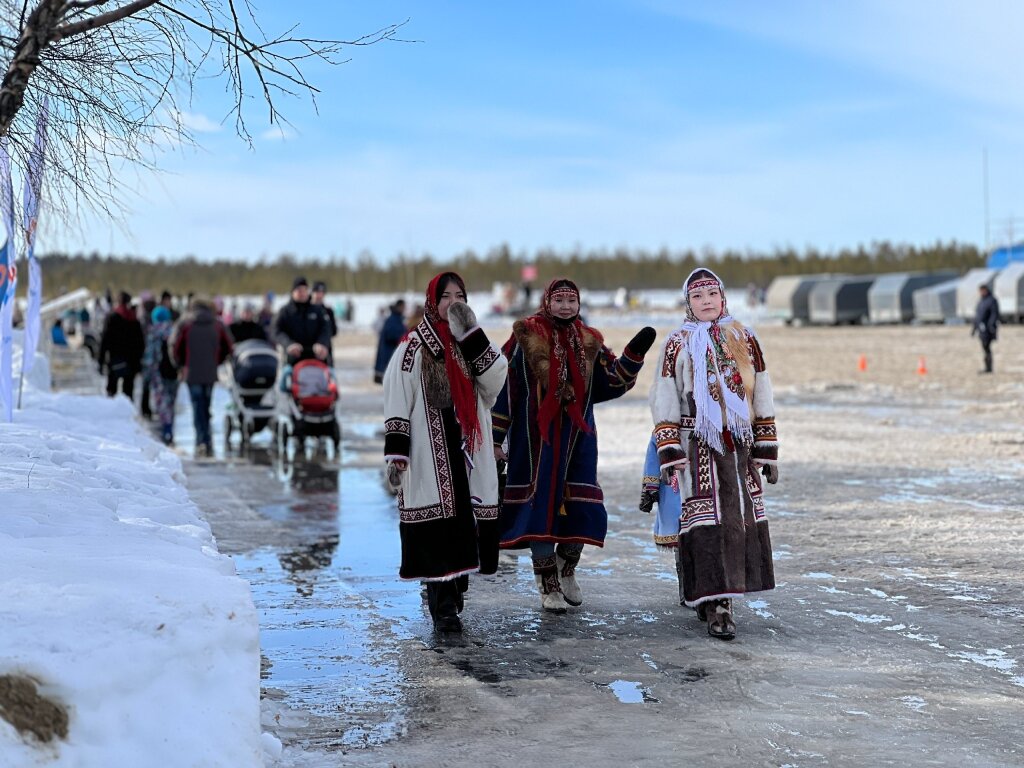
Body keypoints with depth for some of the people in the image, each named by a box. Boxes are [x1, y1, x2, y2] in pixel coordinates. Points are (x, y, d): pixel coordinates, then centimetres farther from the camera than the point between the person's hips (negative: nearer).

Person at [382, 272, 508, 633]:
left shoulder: (472, 343, 14)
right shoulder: (413, 347, 0)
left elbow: (495, 380, -4)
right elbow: (397, 403, -4)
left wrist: (471, 334, -10)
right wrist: (396, 454, -11)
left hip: (468, 451, 4)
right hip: (429, 451, -4)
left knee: (464, 522, 4)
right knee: (436, 524, -8)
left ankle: (451, 596, 19)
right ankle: (443, 607, -5)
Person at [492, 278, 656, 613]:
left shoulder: (588, 342, 9)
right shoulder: (527, 338, -6)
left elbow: (613, 383, 6)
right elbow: (503, 386, -5)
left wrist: (635, 352, -8)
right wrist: (495, 436, -7)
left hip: (578, 439, 4)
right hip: (536, 439, -4)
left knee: (584, 510, 3)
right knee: (541, 505, -1)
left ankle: (566, 569, 29)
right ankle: (548, 585, 14)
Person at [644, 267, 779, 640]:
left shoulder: (745, 340, 10)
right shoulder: (678, 345, 2)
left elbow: (762, 399, 12)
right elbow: (664, 405, 0)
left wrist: (767, 451, 8)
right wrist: (669, 455, -8)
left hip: (738, 447, 3)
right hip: (696, 447, -3)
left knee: (740, 519, 2)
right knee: (705, 523, -8)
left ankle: (713, 594, 15)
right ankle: (716, 607, -6)